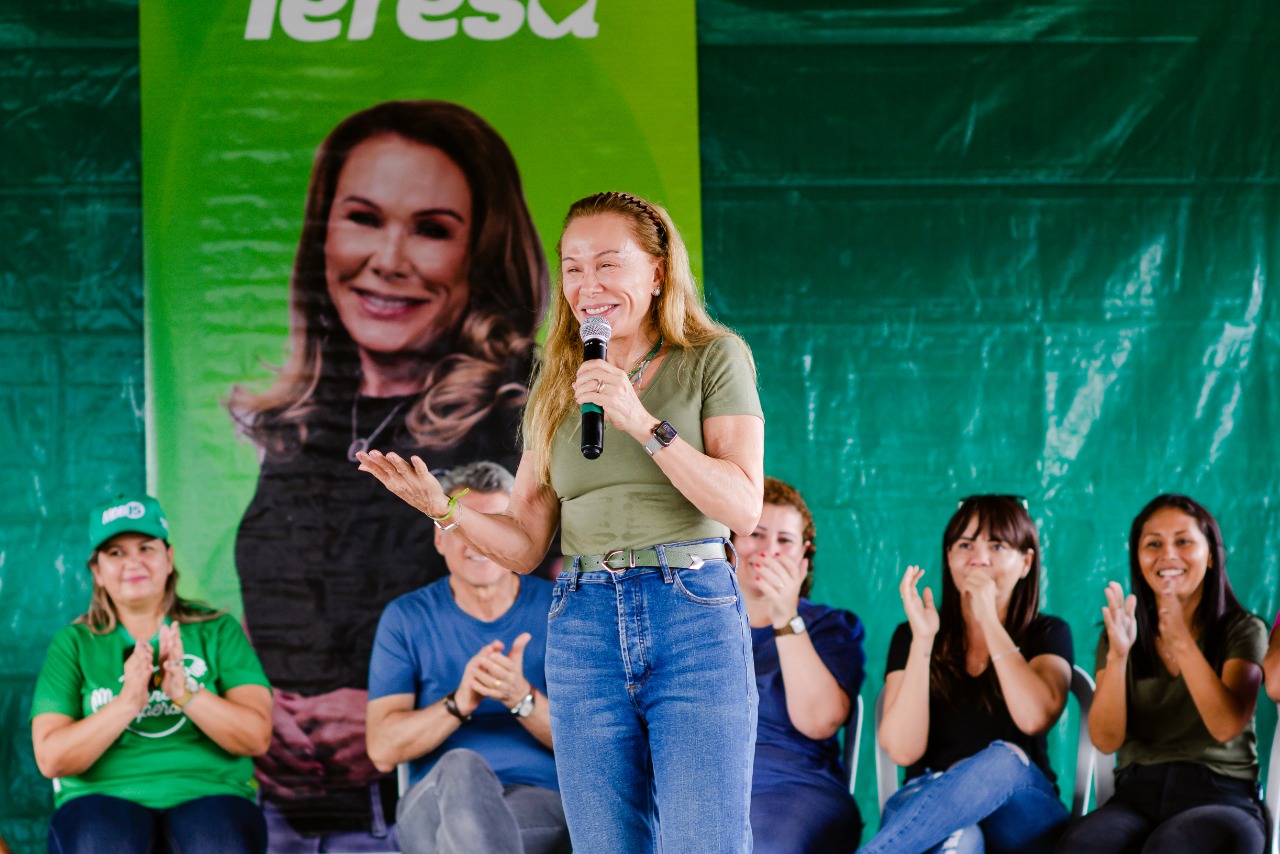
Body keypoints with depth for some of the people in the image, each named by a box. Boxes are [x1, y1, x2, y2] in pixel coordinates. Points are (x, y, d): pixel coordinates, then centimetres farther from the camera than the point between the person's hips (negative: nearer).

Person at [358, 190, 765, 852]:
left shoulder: (715, 358, 3)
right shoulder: (557, 388, 15)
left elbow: (744, 508, -8)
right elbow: (524, 544, 12)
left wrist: (643, 423, -15)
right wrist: (440, 507, -6)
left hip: (695, 620, -4)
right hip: (583, 629, 4)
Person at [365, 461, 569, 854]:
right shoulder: (406, 619, 10)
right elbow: (383, 749, -1)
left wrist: (521, 698, -20)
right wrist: (459, 703, -19)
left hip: (540, 806, -1)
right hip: (435, 803, 1)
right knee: (461, 767, -37)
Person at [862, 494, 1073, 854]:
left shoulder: (1047, 634, 9)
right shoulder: (912, 636, 9)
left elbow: (1036, 719, -15)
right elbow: (903, 750, -6)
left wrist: (990, 620, -12)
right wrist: (922, 640, -12)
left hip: (1023, 813, 0)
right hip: (929, 805, 0)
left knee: (1003, 761, -37)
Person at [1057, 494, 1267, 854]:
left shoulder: (1243, 631, 6)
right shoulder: (1121, 632, 13)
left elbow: (1227, 726, -12)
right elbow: (1106, 740, -1)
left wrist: (1182, 643, -25)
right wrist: (1117, 655, -17)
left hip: (1221, 798, -2)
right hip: (1137, 796, 2)